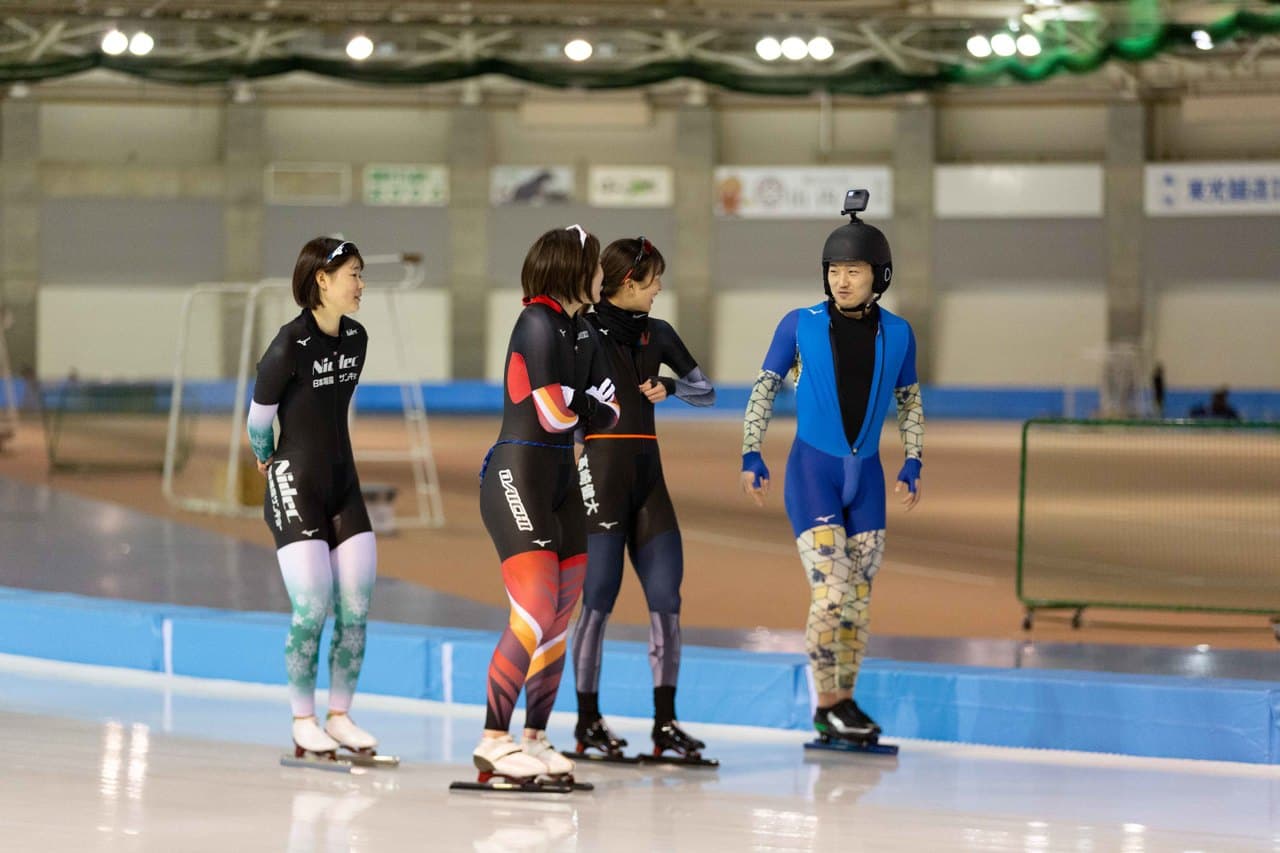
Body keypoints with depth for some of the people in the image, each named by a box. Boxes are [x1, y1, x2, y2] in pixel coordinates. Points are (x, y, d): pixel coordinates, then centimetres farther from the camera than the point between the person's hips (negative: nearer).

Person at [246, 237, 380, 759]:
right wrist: (267, 460, 13)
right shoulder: (290, 345, -16)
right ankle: (303, 723, 4)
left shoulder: (356, 339, 4)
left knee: (356, 607, 2)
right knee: (313, 607, -9)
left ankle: (339, 716, 13)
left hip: (343, 482, 6)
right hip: (296, 486, -6)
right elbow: (259, 415, -3)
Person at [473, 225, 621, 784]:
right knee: (535, 614, -16)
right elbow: (555, 413, -18)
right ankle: (493, 743, -12)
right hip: (518, 477, -9)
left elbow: (607, 412, 11)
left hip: (561, 478, 9)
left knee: (561, 616, 8)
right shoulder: (539, 324, -14)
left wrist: (578, 407, -9)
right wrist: (586, 404, 3)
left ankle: (535, 740, 16)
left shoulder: (580, 331, 13)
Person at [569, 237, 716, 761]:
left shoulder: (656, 334, 13)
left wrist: (670, 388, -2)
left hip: (647, 472, 6)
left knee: (666, 597, 1)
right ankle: (587, 722, 3)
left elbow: (707, 393, 17)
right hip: (601, 468, -6)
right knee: (599, 598, -5)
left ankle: (665, 723, 5)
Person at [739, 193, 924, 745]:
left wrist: (912, 464, 7)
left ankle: (844, 700, 19)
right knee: (830, 591, -13)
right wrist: (751, 456, -1)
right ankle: (827, 705, -2)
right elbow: (764, 389, 3)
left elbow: (909, 403, 14)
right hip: (812, 471, -3)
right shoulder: (800, 325, -6)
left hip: (866, 476, 3)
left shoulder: (896, 334, 1)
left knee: (858, 598, 7)